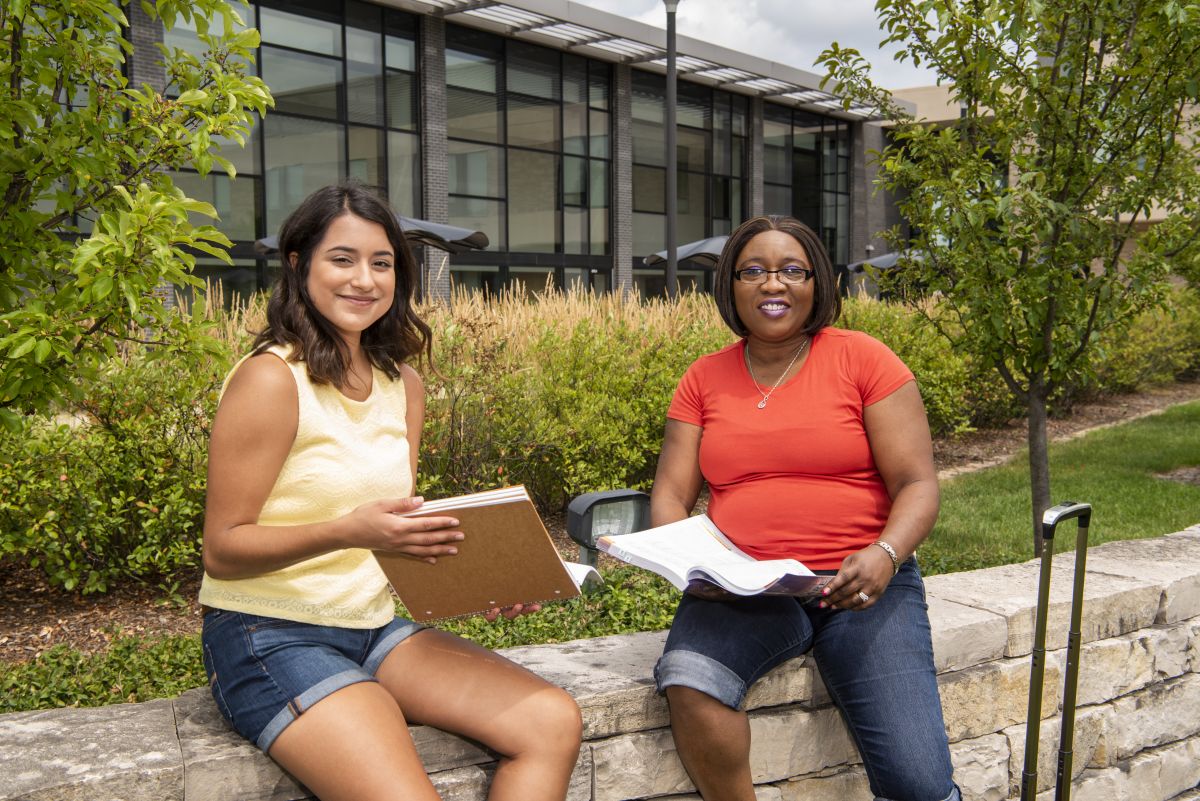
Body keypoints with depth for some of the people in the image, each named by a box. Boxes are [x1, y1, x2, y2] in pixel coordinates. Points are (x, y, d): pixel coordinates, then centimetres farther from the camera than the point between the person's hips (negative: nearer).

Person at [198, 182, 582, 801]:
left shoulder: (401, 380, 8)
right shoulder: (271, 379, -14)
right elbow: (222, 550, -14)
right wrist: (347, 531, -30)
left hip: (374, 627, 7)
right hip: (269, 636, -7)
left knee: (554, 724, -9)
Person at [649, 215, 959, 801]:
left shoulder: (863, 359, 2)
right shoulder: (703, 379, 10)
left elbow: (917, 484, -2)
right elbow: (670, 495, 8)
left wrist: (885, 554, -22)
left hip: (860, 586, -1)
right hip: (743, 590, 2)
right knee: (686, 678, -31)